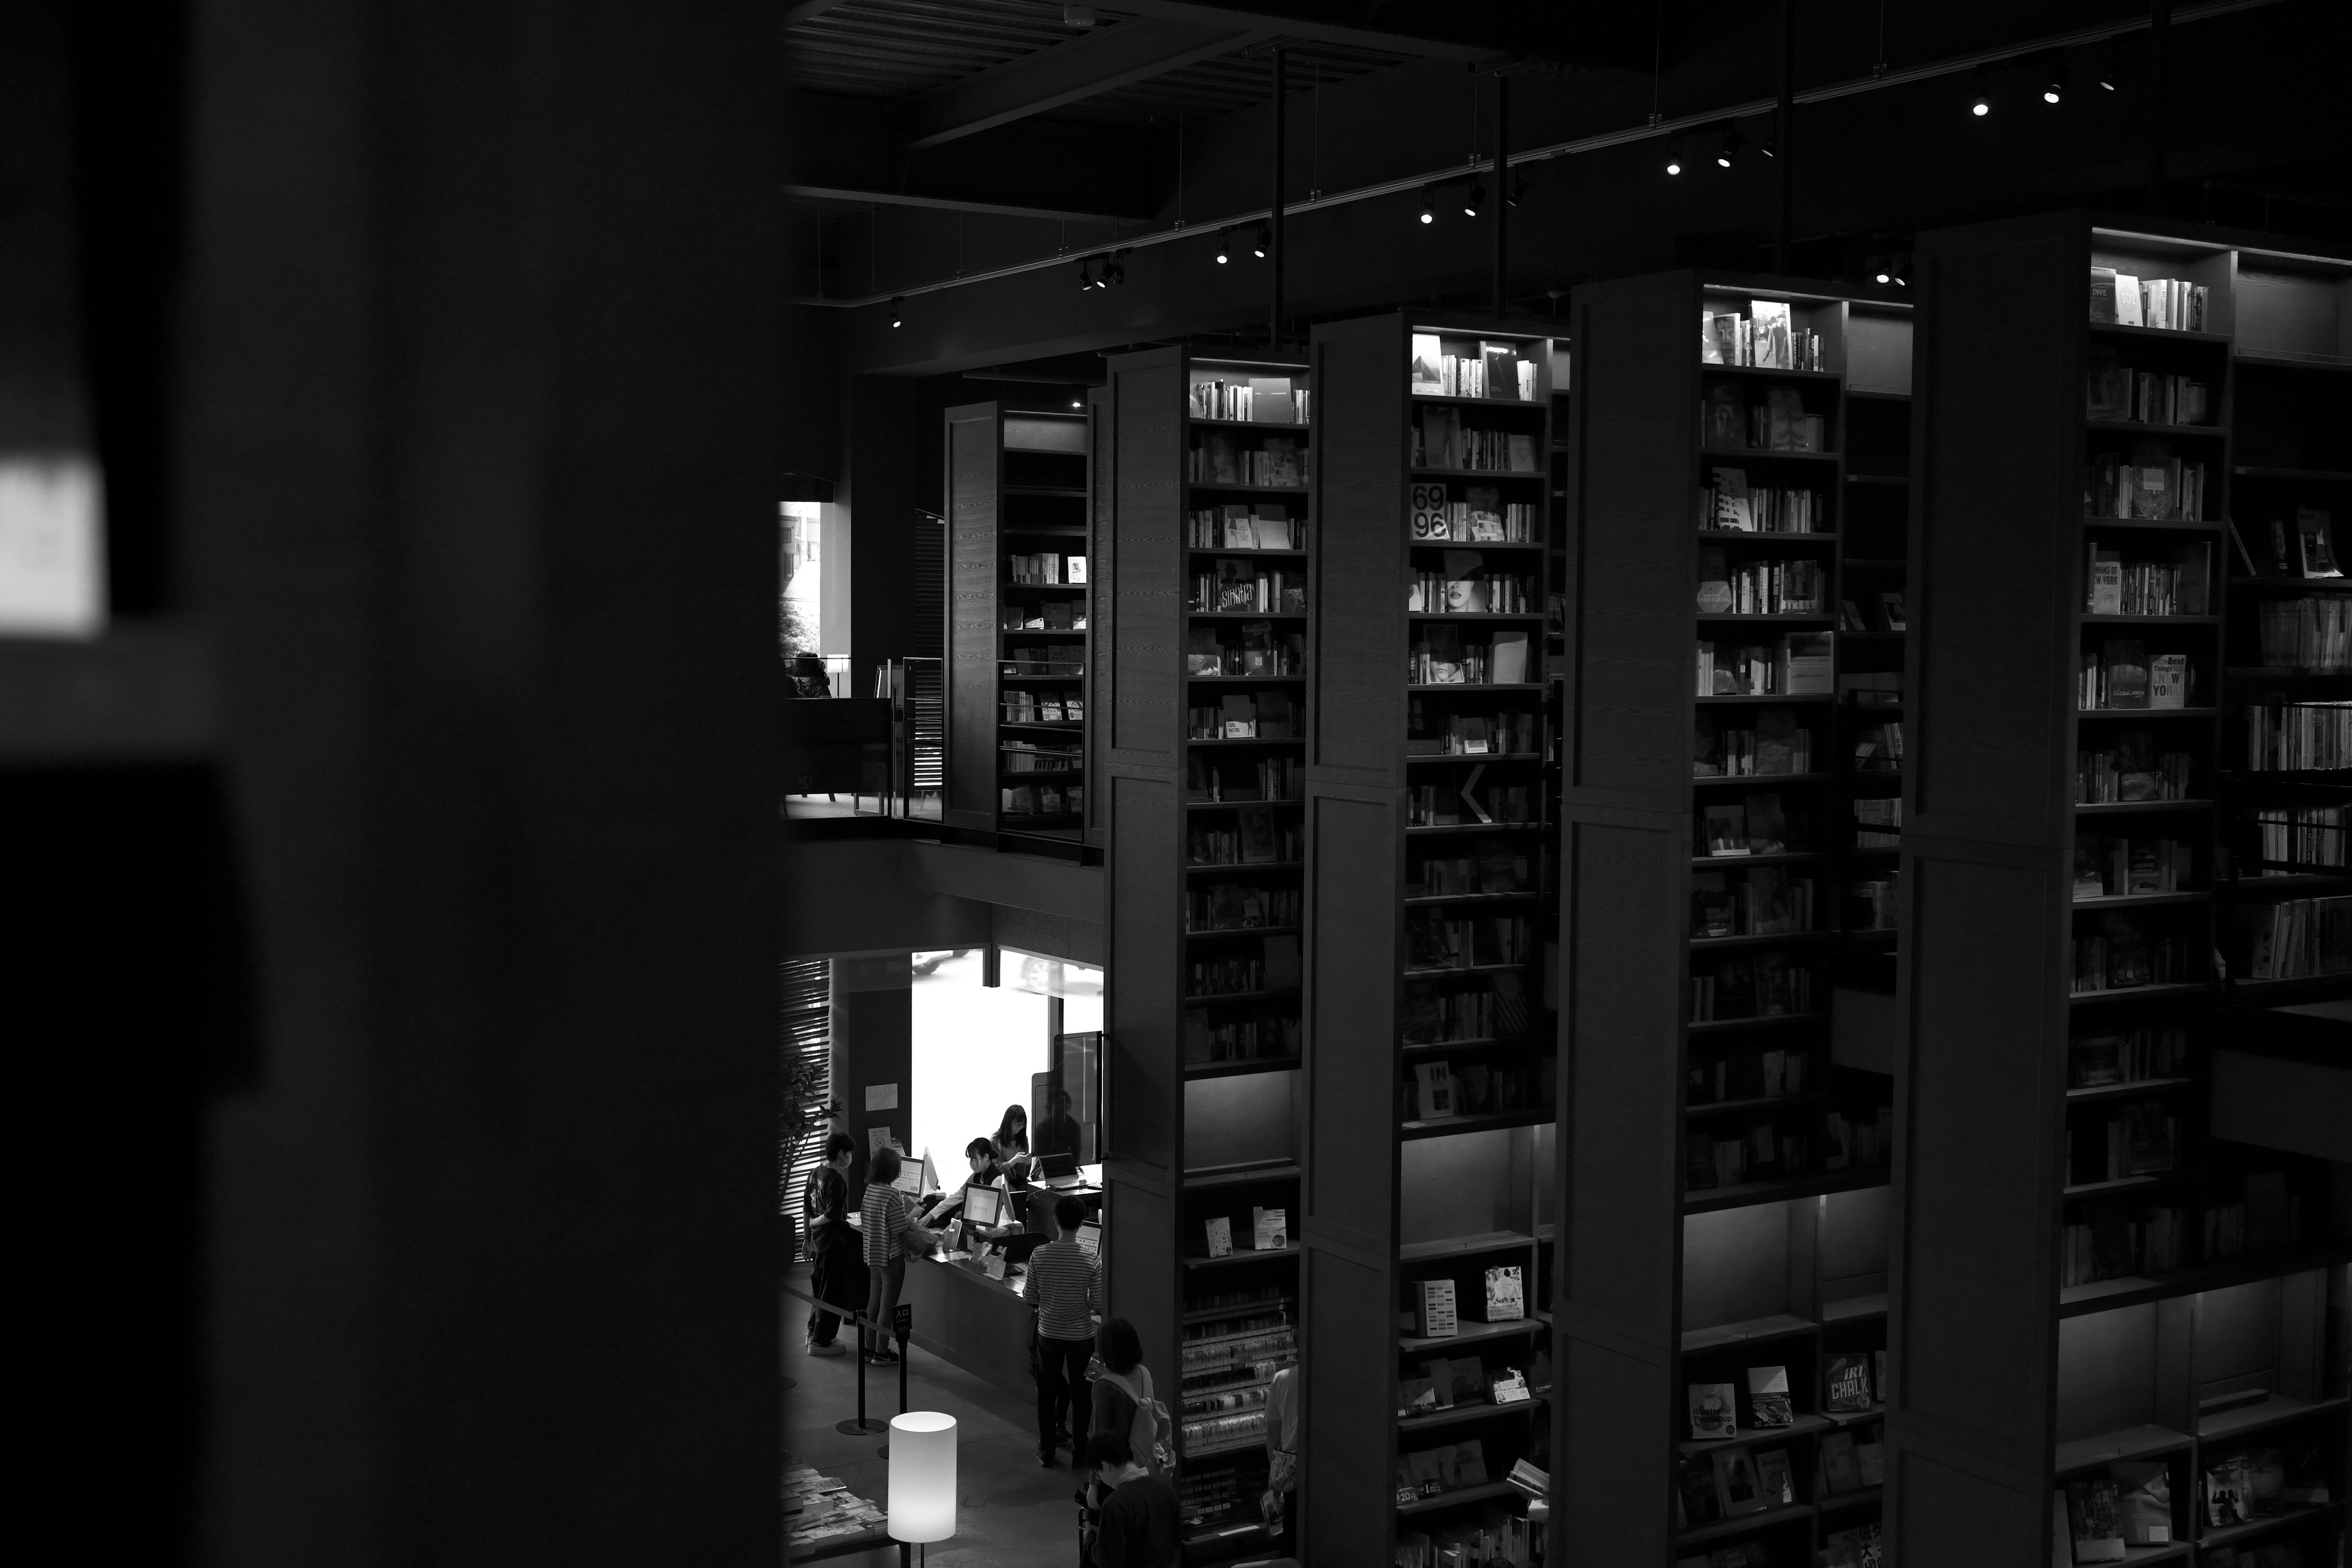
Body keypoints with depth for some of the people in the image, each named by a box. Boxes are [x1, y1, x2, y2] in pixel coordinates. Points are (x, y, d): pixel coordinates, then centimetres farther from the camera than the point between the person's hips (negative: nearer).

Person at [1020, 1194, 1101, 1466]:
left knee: (1047, 1393, 16)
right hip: (1081, 1336, -1)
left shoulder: (1039, 1256, -13)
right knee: (1080, 1394, 12)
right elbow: (1098, 1305, -12)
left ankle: (1047, 1452, 23)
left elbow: (1029, 1297, -5)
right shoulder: (1091, 1261, -17)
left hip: (1048, 1333, 1)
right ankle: (1080, 1454, 19)